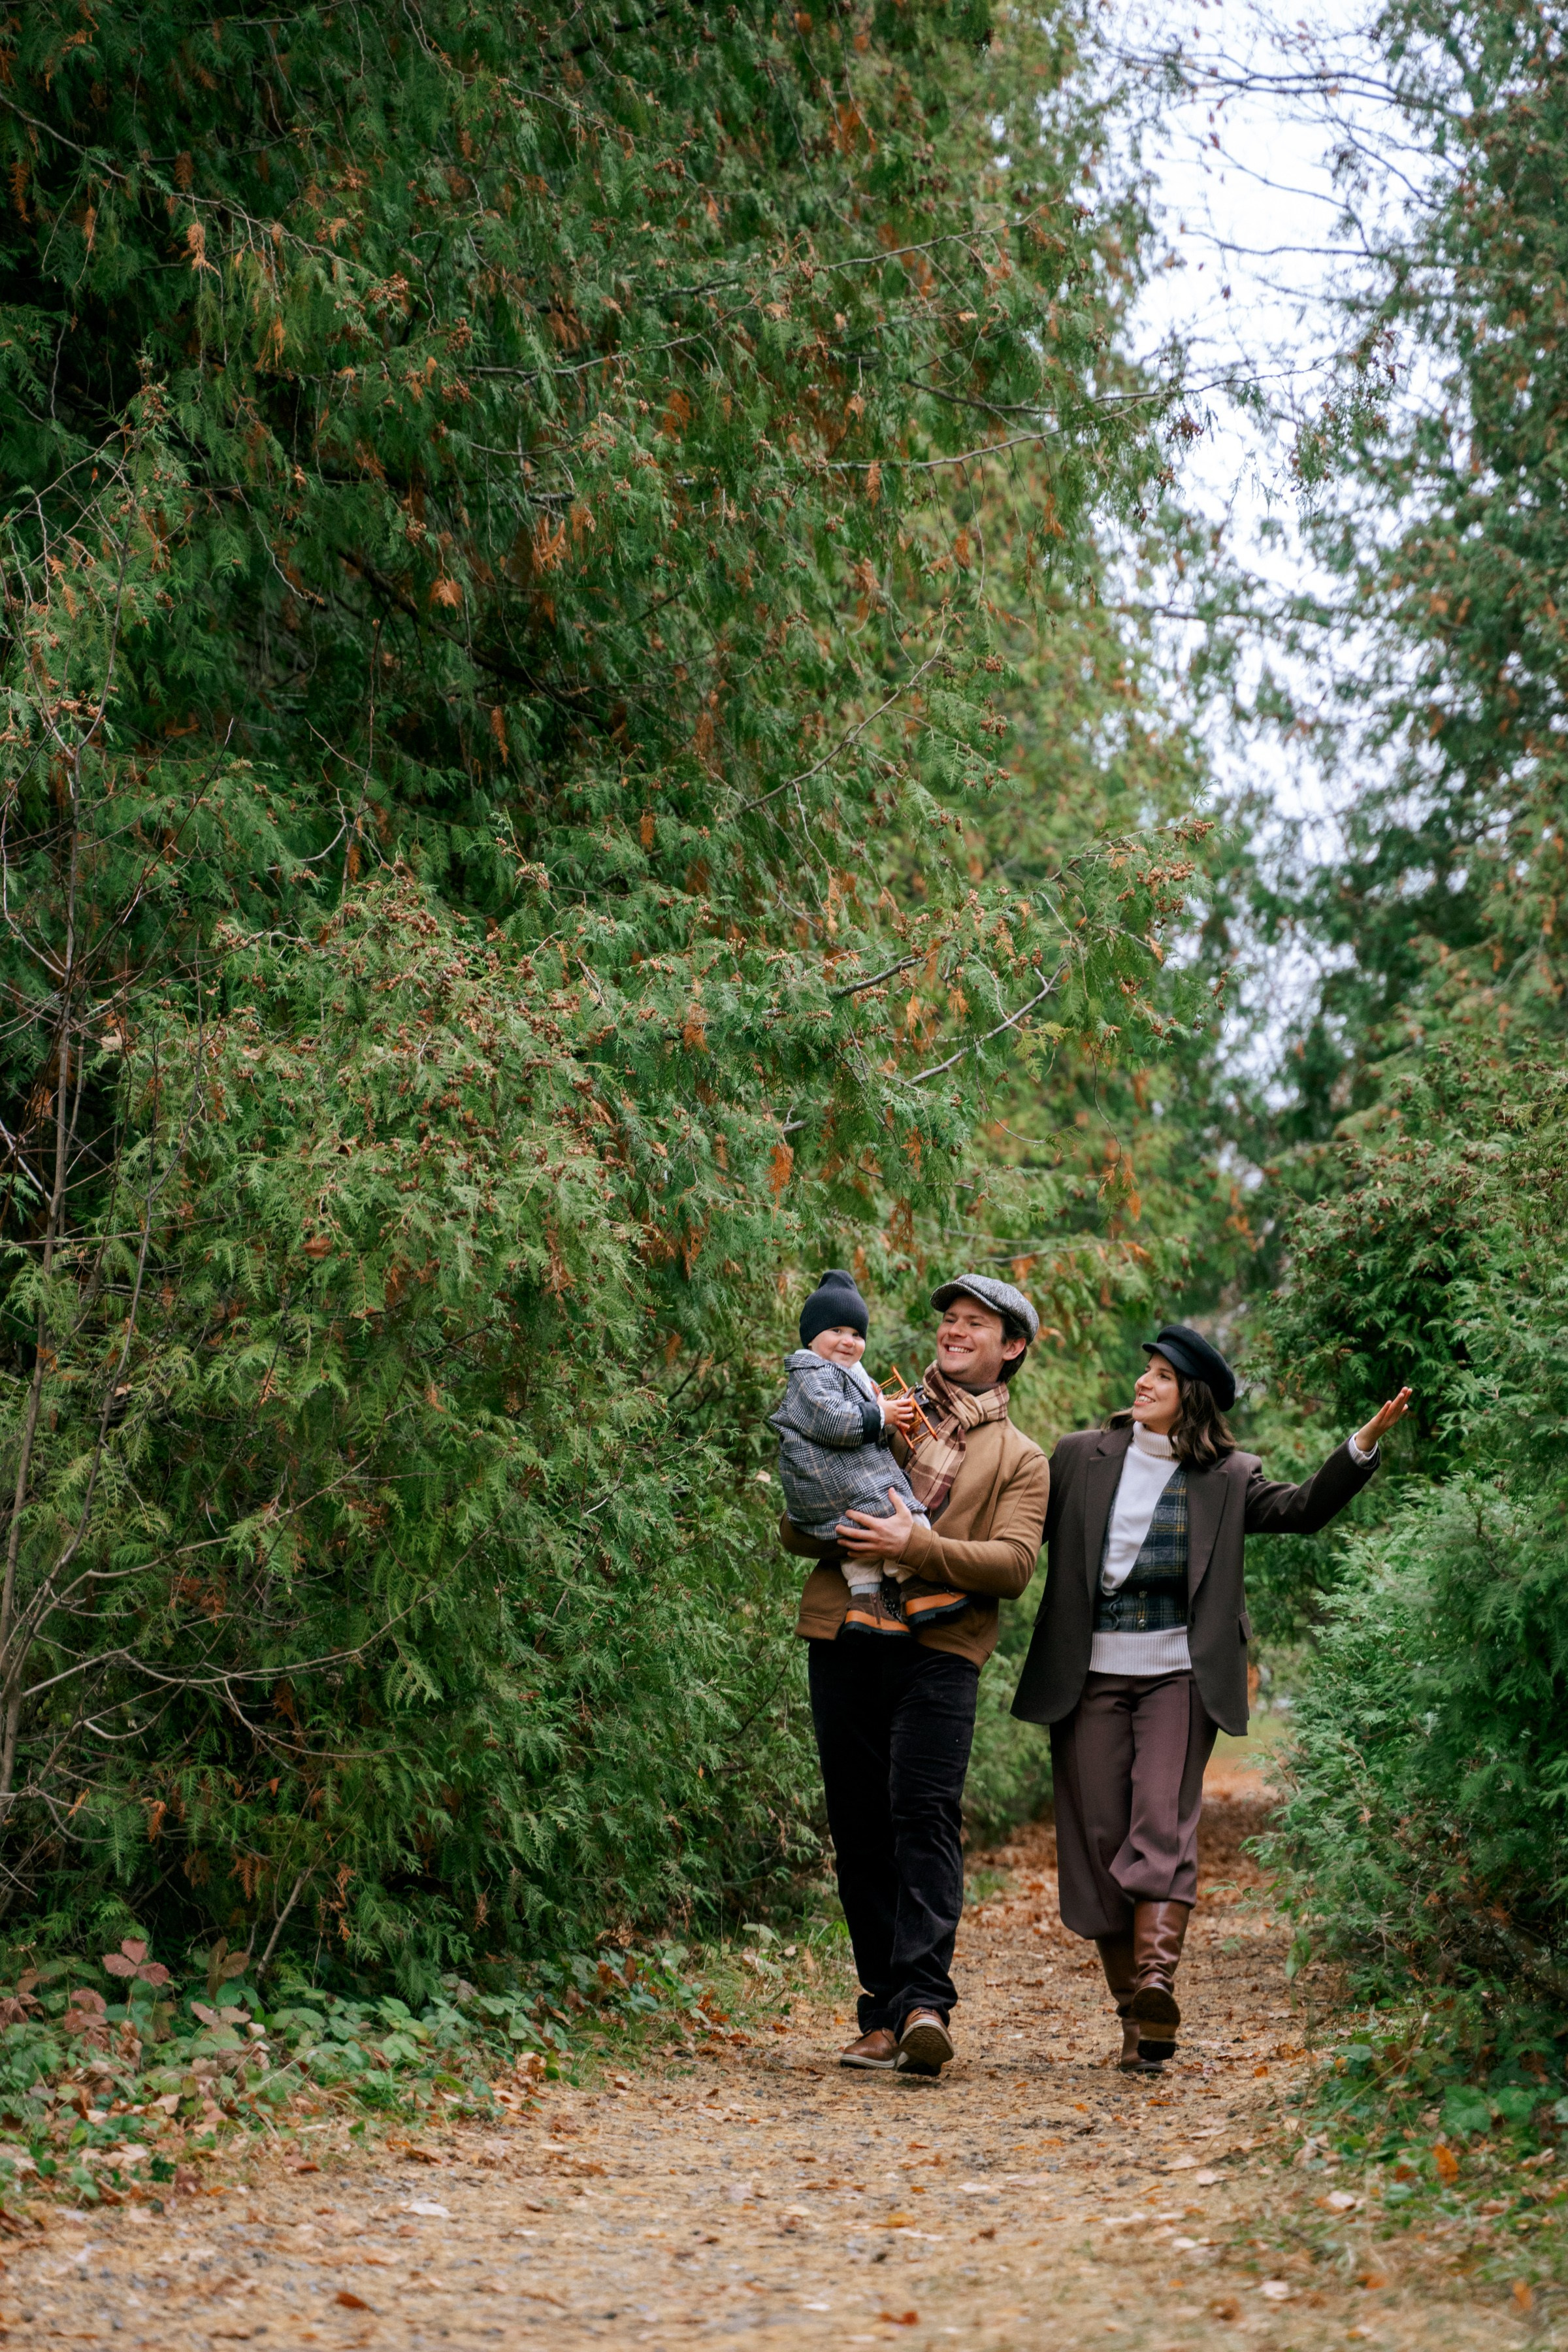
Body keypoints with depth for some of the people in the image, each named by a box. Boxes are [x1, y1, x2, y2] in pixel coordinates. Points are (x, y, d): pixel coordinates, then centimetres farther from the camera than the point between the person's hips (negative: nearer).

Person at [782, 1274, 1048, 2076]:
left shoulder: (1019, 1459, 15)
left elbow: (1014, 1563, -3)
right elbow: (795, 1529, 16)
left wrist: (917, 1544, -16)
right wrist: (832, 1526, -7)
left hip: (940, 1649, -3)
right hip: (843, 1640, 3)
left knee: (925, 1815, -17)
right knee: (859, 1829, 2)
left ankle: (924, 2002, -24)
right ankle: (883, 2014, 7)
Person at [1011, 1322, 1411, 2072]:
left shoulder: (1227, 1478, 7)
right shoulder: (1079, 1457, 9)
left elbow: (1303, 1509, -4)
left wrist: (1363, 1444, -14)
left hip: (1179, 1675, -2)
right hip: (1091, 1677, 2)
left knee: (1163, 1826, -16)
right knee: (1100, 1839, 1)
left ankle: (1156, 1985, -29)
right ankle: (1135, 2017, 10)